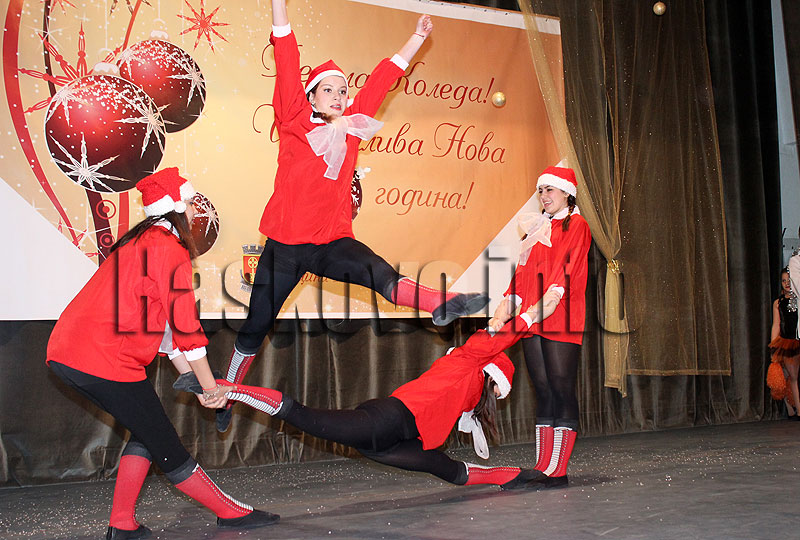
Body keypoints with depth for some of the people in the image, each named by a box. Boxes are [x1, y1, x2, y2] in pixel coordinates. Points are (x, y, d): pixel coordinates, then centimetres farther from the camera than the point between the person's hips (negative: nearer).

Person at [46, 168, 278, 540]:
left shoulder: (139, 242, 22)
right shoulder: (170, 247, -10)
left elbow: (163, 320, 20)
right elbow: (184, 324, -11)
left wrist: (193, 380, 16)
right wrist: (209, 384, -2)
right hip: (106, 361, -9)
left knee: (147, 431, 19)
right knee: (165, 445, 1)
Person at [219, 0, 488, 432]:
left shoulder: (352, 124, 7)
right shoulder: (295, 120, -4)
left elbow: (383, 77, 13)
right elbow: (287, 59, -10)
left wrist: (417, 38, 19)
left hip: (332, 241, 2)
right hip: (285, 243, -2)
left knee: (380, 274, -26)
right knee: (255, 327, 7)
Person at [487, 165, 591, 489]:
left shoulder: (576, 226, 3)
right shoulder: (536, 229, 22)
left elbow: (566, 271, -11)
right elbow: (522, 274, 15)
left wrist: (545, 304, -23)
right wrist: (503, 312, 3)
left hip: (560, 320, -6)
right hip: (531, 321, 6)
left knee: (561, 388, -7)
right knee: (543, 391, 5)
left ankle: (558, 472, -6)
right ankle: (542, 468, 6)